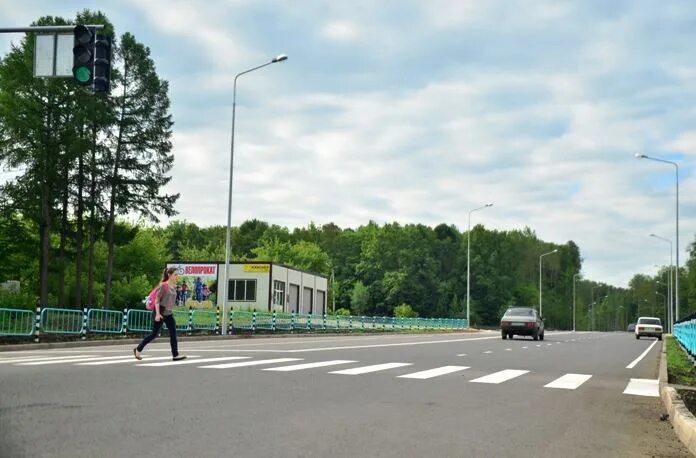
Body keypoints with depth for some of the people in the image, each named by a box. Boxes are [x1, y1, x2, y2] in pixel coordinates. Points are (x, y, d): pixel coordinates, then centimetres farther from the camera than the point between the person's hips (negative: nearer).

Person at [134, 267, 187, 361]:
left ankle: (175, 355, -4)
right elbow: (157, 299, -16)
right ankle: (138, 349, 16)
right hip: (160, 312, -7)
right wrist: (157, 313, -23)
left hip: (169, 314, 7)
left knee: (173, 333, -4)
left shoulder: (174, 287, 7)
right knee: (154, 334, 1)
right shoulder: (163, 285, -14)